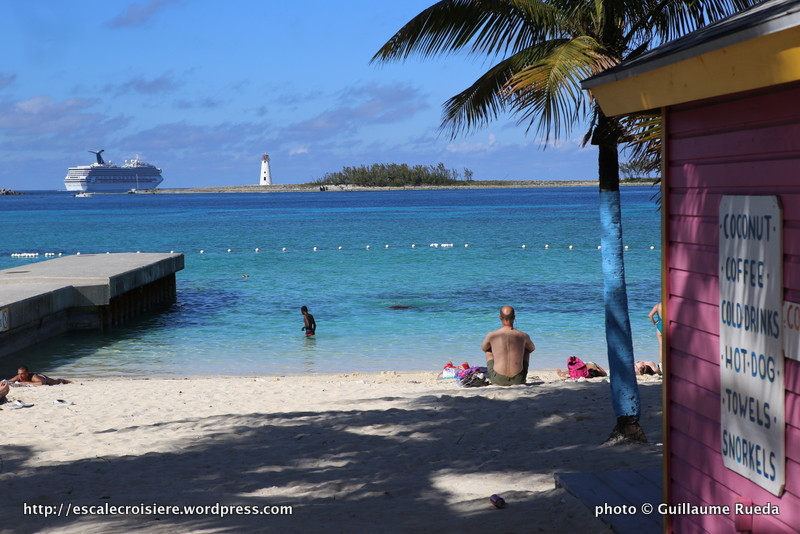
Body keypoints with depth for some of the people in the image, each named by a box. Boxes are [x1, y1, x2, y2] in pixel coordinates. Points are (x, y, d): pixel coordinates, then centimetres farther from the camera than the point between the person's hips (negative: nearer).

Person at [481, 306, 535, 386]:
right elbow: (532, 349, 22)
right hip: (518, 380, 1)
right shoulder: (523, 336, -3)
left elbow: (483, 348, 19)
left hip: (498, 380, -1)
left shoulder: (492, 335, -6)